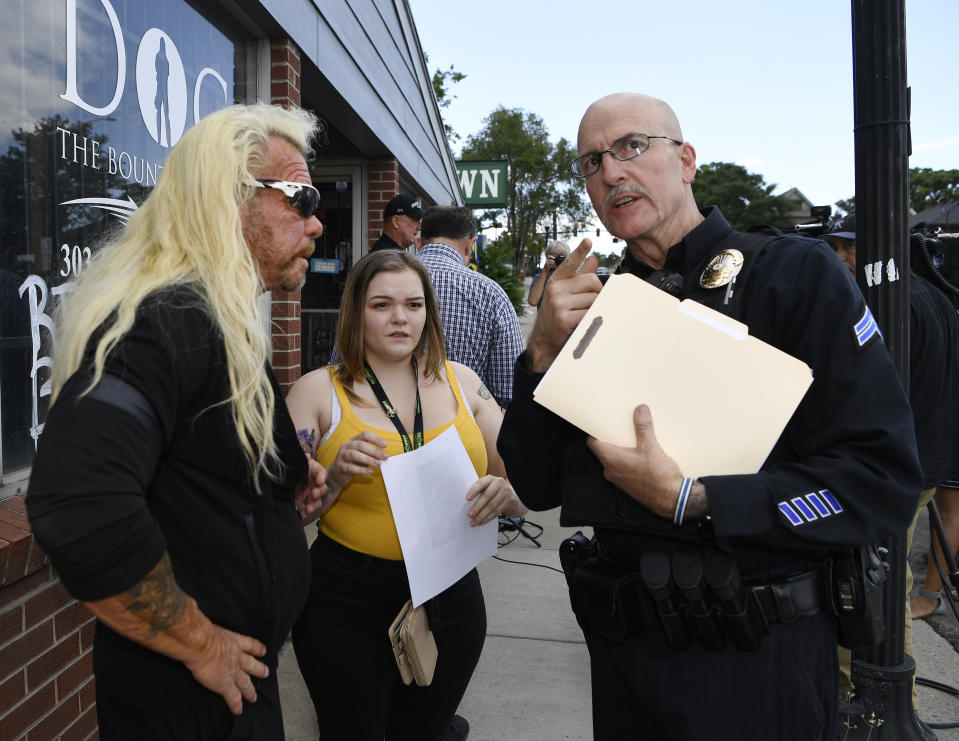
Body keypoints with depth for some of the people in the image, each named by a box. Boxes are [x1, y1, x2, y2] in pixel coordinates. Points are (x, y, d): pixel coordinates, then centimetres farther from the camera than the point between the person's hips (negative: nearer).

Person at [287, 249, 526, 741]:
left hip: (452, 601, 3)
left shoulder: (460, 382, 2)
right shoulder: (317, 391, -4)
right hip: (346, 604, -2)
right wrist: (336, 476, -22)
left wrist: (505, 492, -16)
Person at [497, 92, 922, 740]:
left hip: (757, 662, -4)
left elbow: (883, 480, -17)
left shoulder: (796, 273, -10)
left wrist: (688, 500, -23)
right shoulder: (595, 303, 3)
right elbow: (537, 489, 0)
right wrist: (543, 352, -15)